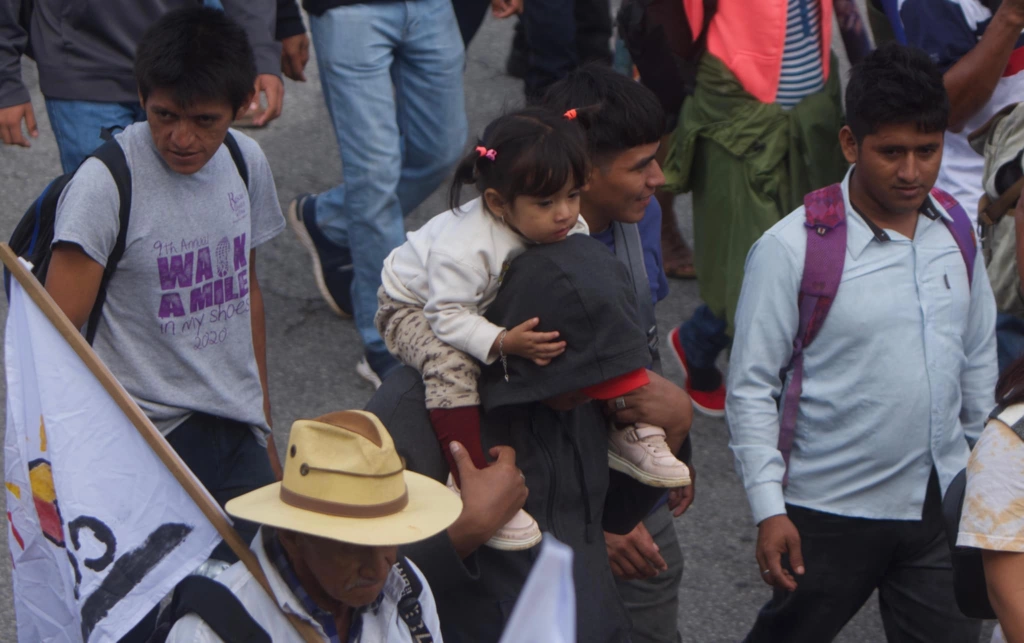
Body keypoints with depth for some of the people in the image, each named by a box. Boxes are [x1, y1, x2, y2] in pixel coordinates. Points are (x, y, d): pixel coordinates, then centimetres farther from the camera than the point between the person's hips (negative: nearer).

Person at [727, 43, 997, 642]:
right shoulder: (791, 249, -15)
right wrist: (769, 509, -13)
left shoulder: (956, 231, 1)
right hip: (832, 511, -4)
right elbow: (751, 389, -11)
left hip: (943, 503, 4)